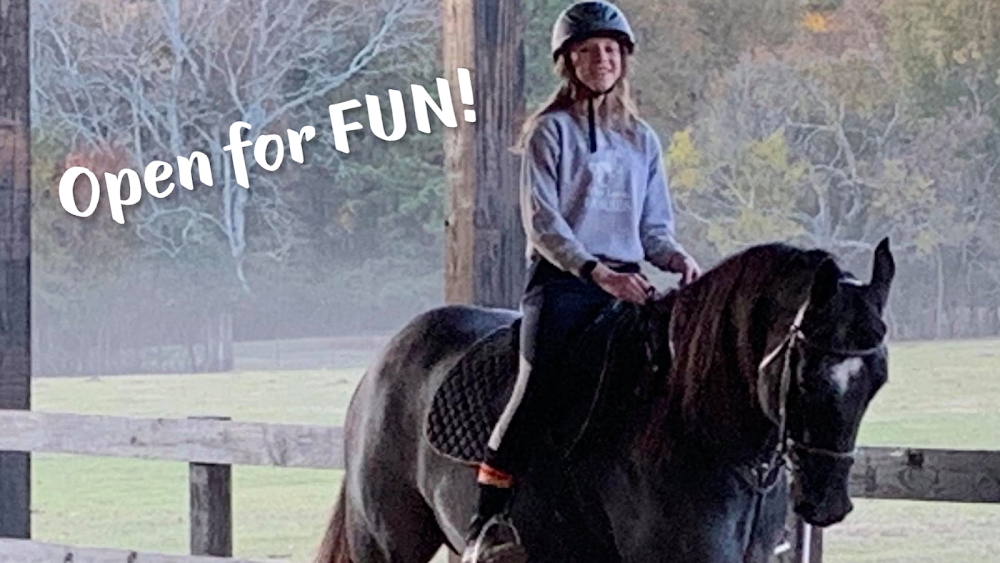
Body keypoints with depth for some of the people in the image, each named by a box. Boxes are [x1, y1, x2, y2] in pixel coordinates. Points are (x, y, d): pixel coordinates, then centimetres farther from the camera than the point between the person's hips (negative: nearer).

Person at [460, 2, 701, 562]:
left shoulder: (642, 139, 17)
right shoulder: (551, 131, 2)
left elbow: (653, 228, 18)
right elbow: (542, 222, -7)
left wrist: (678, 258, -5)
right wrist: (597, 271, -21)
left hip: (626, 287, 5)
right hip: (563, 284, -5)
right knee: (538, 391, -20)